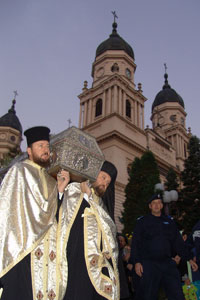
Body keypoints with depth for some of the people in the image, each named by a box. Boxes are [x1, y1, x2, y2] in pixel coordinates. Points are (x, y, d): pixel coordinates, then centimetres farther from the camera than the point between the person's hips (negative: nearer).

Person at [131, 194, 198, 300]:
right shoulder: (142, 222, 3)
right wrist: (137, 262, -10)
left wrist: (189, 259, 10)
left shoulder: (169, 221, 14)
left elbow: (178, 242, 16)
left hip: (168, 263, 3)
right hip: (149, 264, -3)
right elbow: (136, 243, -1)